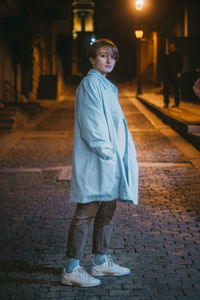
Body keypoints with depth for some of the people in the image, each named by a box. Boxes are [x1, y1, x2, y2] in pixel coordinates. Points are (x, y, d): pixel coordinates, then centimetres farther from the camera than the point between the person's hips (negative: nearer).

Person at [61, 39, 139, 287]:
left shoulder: (106, 86, 18)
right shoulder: (90, 84, -12)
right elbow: (91, 124, -18)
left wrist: (123, 152, 14)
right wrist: (106, 152, -19)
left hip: (109, 162, 10)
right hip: (94, 163, -10)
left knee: (106, 212, 16)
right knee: (85, 215, -5)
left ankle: (101, 262, 27)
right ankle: (71, 270, 1)